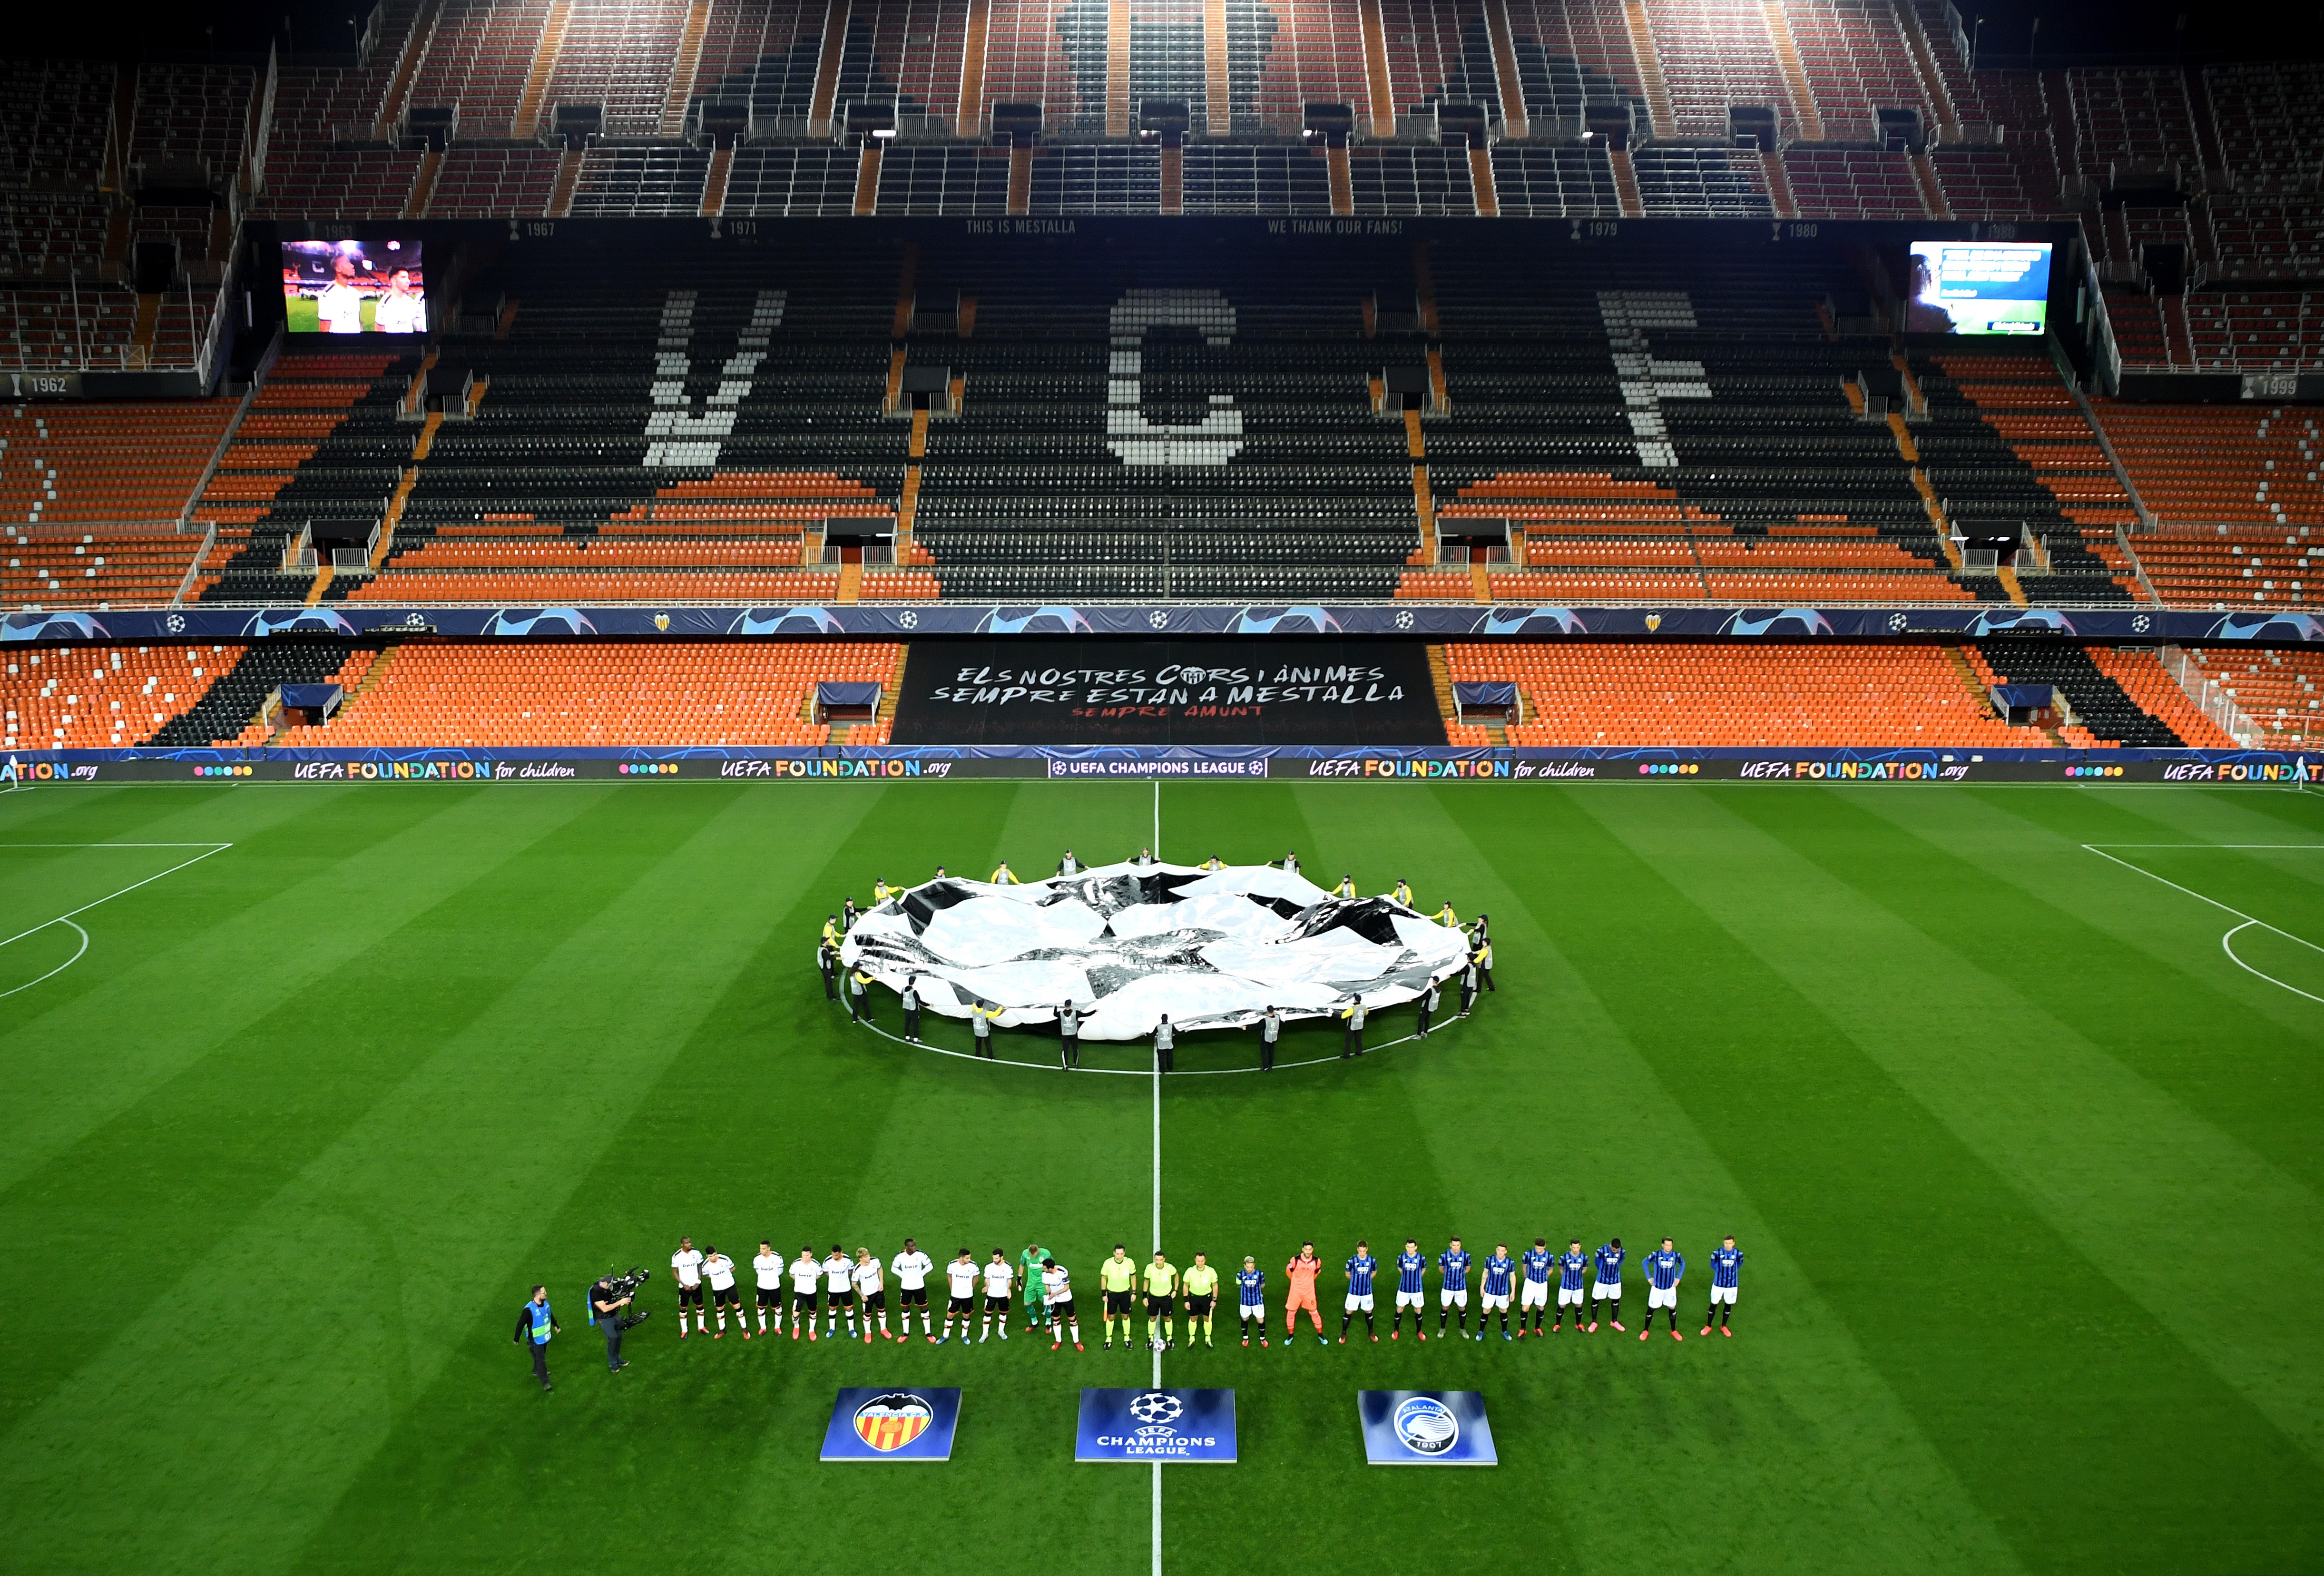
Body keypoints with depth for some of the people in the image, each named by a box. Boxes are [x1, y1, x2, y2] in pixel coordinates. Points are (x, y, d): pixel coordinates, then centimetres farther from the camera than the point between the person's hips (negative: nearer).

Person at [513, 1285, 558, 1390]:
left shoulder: (546, 1303, -7)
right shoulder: (529, 1310, -30)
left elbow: (550, 1315, 14)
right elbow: (521, 1324, -19)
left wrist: (556, 1325, 24)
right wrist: (517, 1339, -10)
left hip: (545, 1337, 7)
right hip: (536, 1339, -7)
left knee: (542, 1355, 24)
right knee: (541, 1359, -3)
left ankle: (537, 1372, 47)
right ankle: (545, 1383, 3)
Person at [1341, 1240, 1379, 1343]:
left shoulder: (1372, 1261, -11)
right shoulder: (1352, 1261, -16)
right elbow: (1348, 1274, 1)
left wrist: (1366, 1280, 7)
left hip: (1367, 1292, 2)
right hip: (1354, 1292, -1)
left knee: (1368, 1312, 15)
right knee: (1348, 1312, 5)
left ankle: (1371, 1332, 37)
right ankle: (1344, 1334, 20)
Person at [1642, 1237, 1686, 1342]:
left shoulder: (1676, 1255, -12)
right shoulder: (1656, 1255, -18)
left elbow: (1683, 1264, 10)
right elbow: (1645, 1263, -2)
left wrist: (1678, 1278, 6)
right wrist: (1649, 1278, -4)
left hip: (1671, 1288, 2)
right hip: (1657, 1287, -2)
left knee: (1673, 1309, 12)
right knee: (1651, 1309, 7)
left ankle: (1674, 1331, 32)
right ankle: (1646, 1331, 24)